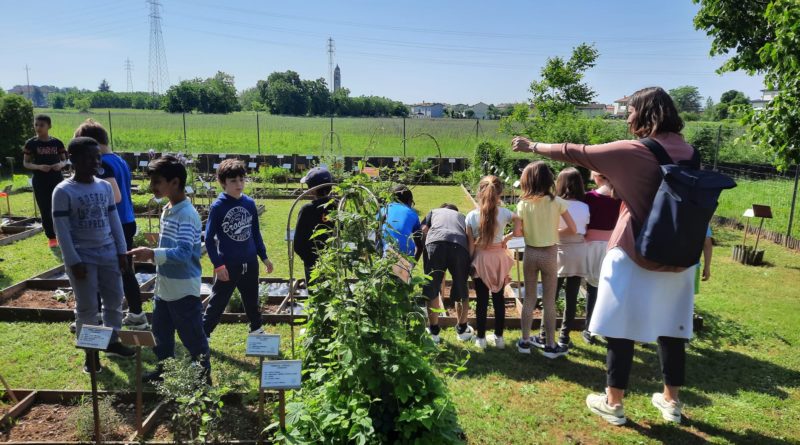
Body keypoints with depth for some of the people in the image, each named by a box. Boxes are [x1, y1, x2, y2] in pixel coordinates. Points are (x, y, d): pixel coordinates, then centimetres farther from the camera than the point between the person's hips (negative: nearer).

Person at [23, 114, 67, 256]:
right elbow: (25, 163, 2)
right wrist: (39, 167, -17)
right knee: (45, 211, 4)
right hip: (40, 182, 0)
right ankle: (51, 238, 16)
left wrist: (60, 165, -15)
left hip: (57, 180, 1)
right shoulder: (31, 143, -1)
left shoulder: (57, 143, 1)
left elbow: (64, 160, 8)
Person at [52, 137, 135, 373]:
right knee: (87, 307, 4)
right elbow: (62, 230, -11)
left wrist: (122, 251, 7)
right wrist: (74, 261, -14)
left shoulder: (105, 187, 5)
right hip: (83, 258, -5)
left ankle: (112, 341, 31)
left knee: (114, 300, 13)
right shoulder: (63, 191, -11)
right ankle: (90, 351, 19)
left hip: (109, 255, 5)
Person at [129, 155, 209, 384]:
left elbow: (184, 253, -30)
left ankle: (204, 377, 20)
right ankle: (163, 370, 42)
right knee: (161, 333, 23)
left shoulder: (187, 214, -21)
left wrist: (152, 254, -36)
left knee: (193, 338, 4)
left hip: (184, 291, -9)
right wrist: (152, 254, 11)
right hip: (164, 289, 10)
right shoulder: (167, 210, 9)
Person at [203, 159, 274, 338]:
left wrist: (264, 257, 12)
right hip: (228, 265, -4)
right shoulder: (218, 207, -12)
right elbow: (209, 238, -9)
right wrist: (218, 265, -14)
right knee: (217, 303, 5)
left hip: (250, 263, 5)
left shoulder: (250, 203, 1)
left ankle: (257, 330, 39)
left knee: (252, 300, 21)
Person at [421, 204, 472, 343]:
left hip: (435, 243, -1)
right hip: (460, 246, 1)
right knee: (461, 291, 18)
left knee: (431, 291, 12)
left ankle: (434, 332, 20)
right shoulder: (462, 216, 39)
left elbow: (423, 231, 17)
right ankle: (462, 330, 32)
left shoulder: (434, 212, 35)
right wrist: (470, 263, 27)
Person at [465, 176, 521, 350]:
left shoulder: (471, 216, -10)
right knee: (499, 298, 14)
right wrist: (507, 237, -1)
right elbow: (519, 230, -17)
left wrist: (469, 263, 2)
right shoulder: (505, 213, -8)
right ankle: (499, 337, 23)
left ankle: (481, 338, 17)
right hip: (499, 259, 1)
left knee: (482, 300, 9)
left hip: (480, 260, -1)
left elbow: (471, 246, -8)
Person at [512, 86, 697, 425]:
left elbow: (575, 154, -7)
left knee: (621, 328, 5)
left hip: (633, 254, -5)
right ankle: (671, 400, 27)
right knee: (671, 328, 14)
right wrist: (613, 178, 19)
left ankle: (613, 404, 15)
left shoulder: (633, 152, -13)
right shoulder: (687, 152, 3)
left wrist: (533, 147, 5)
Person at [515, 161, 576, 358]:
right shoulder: (556, 202, -10)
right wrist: (555, 231, 8)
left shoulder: (523, 204, -7)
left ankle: (525, 341, 20)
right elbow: (572, 229, -9)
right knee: (549, 301, 7)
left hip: (530, 253, 2)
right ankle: (550, 345, 15)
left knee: (529, 299, 13)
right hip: (549, 253, -1)